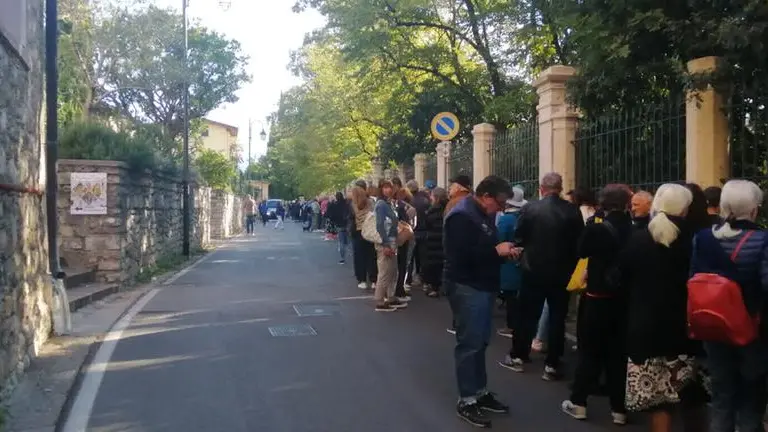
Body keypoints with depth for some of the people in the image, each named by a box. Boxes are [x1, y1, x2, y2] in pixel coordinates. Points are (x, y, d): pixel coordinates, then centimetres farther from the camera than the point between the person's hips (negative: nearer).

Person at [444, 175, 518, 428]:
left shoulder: (483, 215, 13)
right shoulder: (461, 216, -17)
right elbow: (461, 254, -27)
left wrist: (504, 250, 4)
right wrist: (496, 250, -21)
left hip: (483, 286, 9)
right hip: (467, 288, -9)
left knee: (480, 342, 15)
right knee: (469, 344, -3)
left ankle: (480, 392, 26)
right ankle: (466, 401, 7)